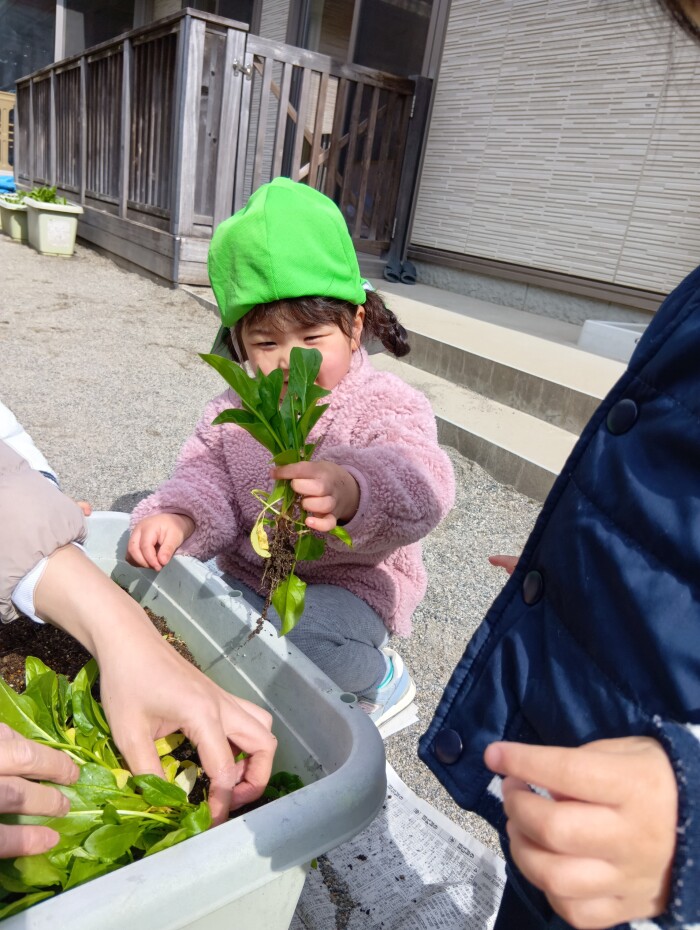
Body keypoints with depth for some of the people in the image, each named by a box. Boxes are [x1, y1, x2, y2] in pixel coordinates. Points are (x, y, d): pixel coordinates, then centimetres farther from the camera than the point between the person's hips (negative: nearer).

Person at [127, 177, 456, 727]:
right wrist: (177, 516, -26)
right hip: (248, 573, 6)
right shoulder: (235, 409, 2)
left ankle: (378, 677, 3)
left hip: (348, 583, -5)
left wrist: (352, 491, -56)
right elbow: (207, 478, -1)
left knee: (300, 637, -32)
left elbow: (421, 488, -33)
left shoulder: (388, 406, -16)